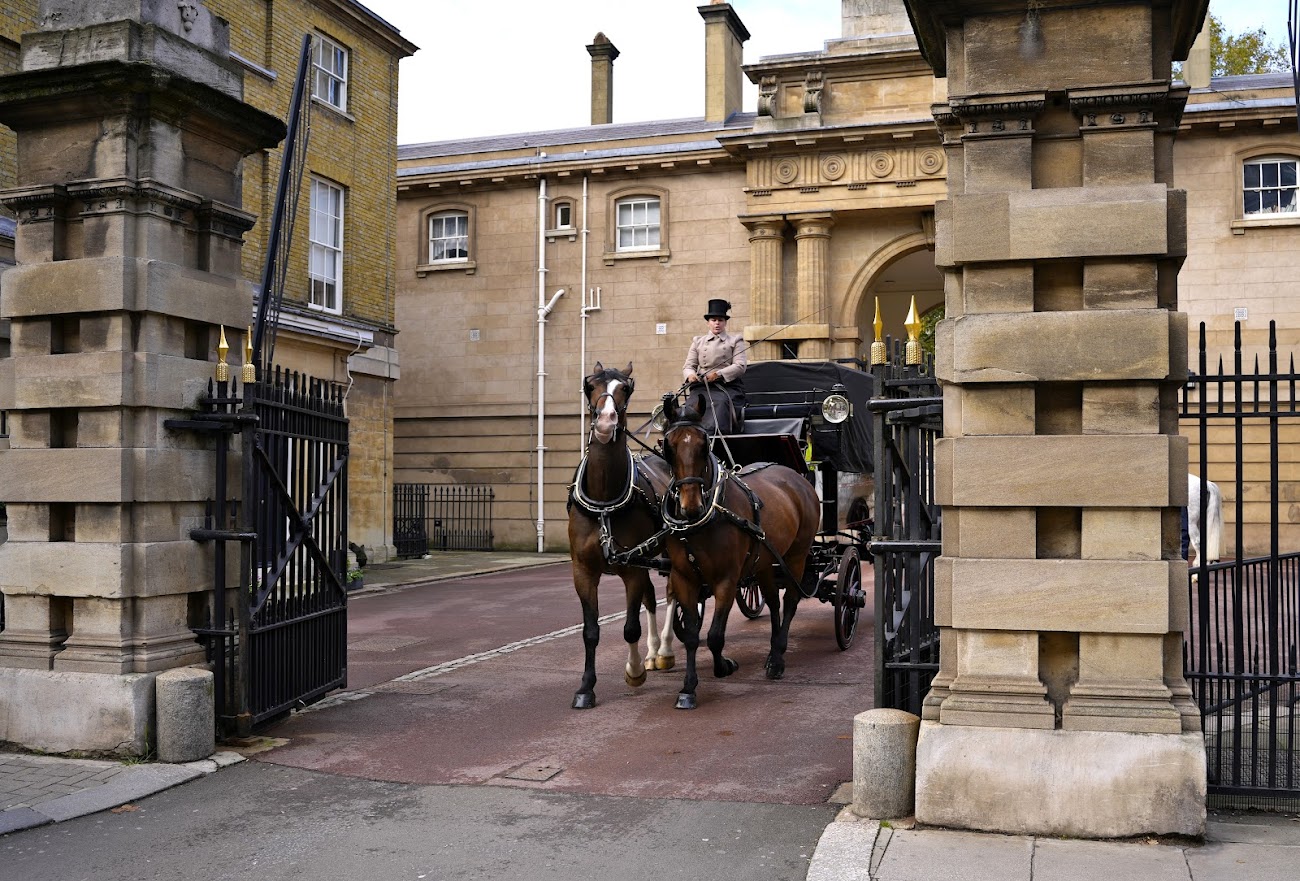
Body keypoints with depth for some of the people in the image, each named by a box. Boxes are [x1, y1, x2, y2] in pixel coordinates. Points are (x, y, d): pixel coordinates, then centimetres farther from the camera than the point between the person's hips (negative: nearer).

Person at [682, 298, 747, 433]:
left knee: (721, 403, -33)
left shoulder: (736, 340, 13)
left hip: (728, 385, -2)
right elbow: (688, 365, 17)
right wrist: (690, 375, -9)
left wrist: (719, 374, -14)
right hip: (701, 385, 2)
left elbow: (740, 366, 1)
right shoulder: (698, 341, 22)